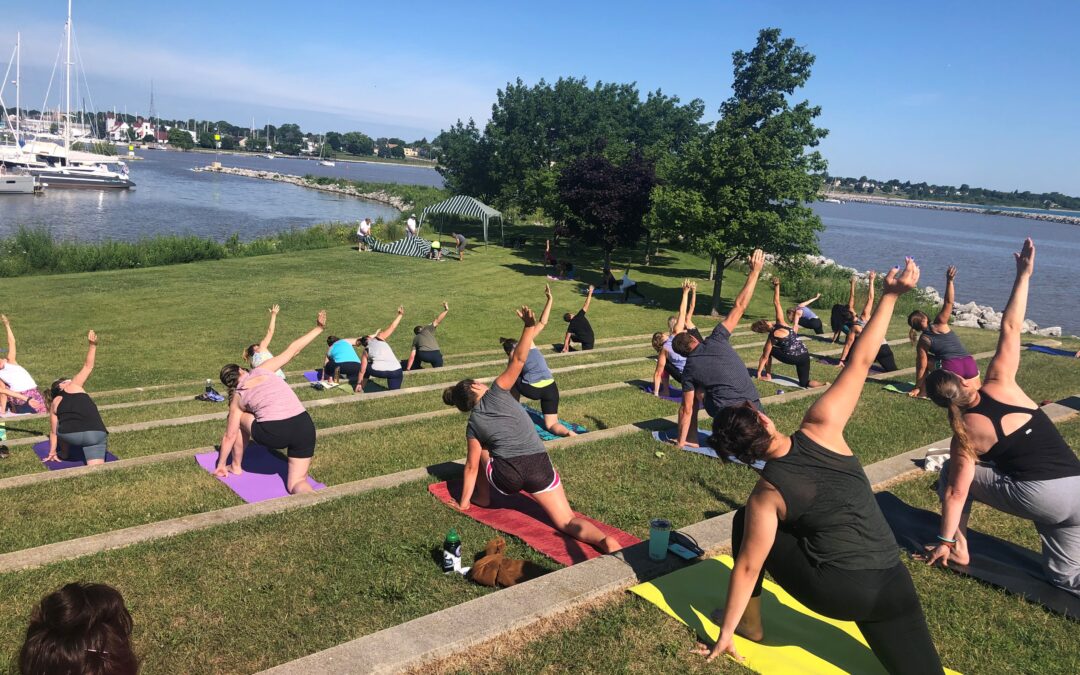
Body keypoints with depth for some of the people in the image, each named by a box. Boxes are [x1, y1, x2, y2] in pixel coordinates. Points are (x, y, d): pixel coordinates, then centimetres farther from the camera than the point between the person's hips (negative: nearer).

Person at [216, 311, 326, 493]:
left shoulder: (237, 398, 18)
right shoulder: (262, 370, 19)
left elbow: (230, 436, 23)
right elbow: (292, 350, 18)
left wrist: (221, 466, 36)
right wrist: (319, 328, 26)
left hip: (273, 434, -1)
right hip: (305, 427, 1)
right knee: (296, 482, 13)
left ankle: (236, 466, 41)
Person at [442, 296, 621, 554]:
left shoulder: (472, 425, 13)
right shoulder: (496, 393, 8)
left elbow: (472, 466, 14)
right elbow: (518, 361, -6)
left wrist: (463, 502, 22)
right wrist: (529, 328, -9)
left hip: (506, 476, 1)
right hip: (539, 466, -1)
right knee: (568, 522, -1)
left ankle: (481, 497, 41)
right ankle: (605, 540, -30)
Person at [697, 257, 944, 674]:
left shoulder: (767, 495, -6)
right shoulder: (820, 429, -5)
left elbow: (748, 566, -4)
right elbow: (860, 362, -4)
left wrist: (725, 633, 5)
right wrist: (891, 296, 1)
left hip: (834, 592, -2)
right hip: (892, 586, 3)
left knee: (744, 522, 15)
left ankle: (747, 624, 26)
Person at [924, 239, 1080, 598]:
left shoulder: (965, 434, -3)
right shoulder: (1000, 384, 1)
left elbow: (956, 491, -2)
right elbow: (1011, 328, 1)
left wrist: (945, 540, 5)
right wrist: (1023, 275, 5)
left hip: (1035, 497, -4)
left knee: (950, 472, 16)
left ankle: (959, 548, 20)